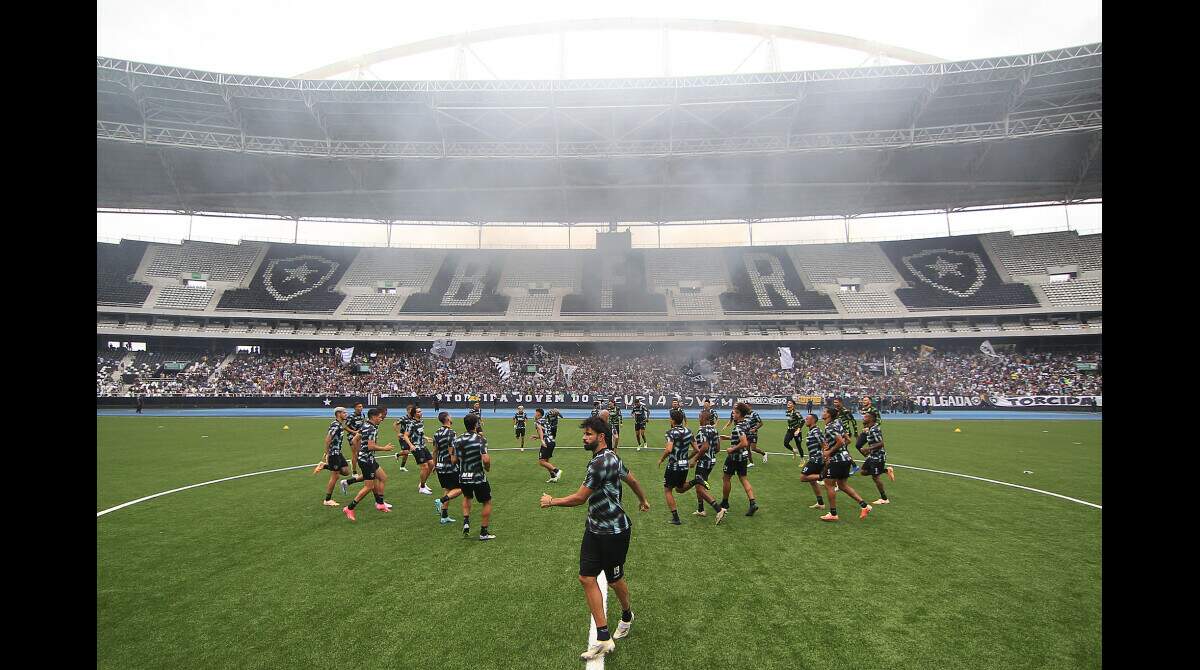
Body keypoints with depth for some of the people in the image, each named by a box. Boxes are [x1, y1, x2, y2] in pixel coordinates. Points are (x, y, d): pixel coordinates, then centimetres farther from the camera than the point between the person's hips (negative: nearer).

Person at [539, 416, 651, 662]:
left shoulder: (601, 462, -25)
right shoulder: (610, 457, 7)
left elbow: (579, 498, -21)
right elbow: (632, 479, 20)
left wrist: (551, 501, -5)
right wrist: (643, 499, 38)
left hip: (614, 532, -9)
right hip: (595, 529, 9)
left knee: (614, 580, 12)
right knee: (587, 578, 1)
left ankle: (627, 614, 42)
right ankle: (603, 638, 7)